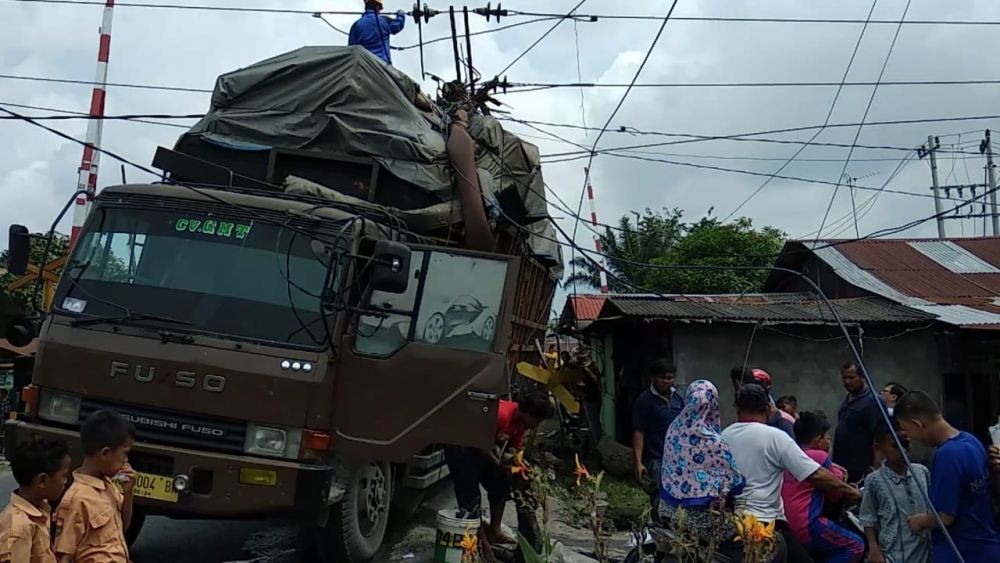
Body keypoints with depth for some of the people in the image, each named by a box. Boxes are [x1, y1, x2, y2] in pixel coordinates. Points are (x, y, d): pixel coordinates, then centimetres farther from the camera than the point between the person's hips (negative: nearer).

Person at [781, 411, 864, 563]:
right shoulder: (820, 456, -6)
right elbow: (835, 494, 6)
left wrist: (832, 470, 20)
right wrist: (839, 474, 22)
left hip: (786, 527, 8)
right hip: (806, 526, -8)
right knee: (856, 545, 9)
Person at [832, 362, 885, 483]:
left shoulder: (872, 401, -12)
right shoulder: (847, 400, 14)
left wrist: (874, 469, -20)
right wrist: (835, 461, 16)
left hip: (861, 469, -8)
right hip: (842, 466, 8)